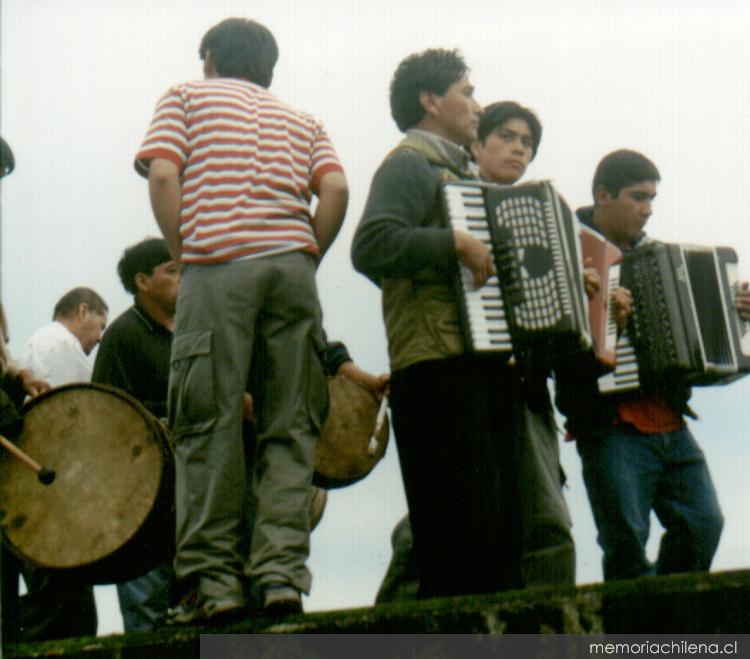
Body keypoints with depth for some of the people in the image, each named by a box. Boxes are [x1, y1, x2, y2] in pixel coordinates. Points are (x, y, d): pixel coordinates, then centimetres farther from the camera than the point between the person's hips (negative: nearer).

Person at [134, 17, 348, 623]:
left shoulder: (186, 97, 18)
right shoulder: (300, 120, 25)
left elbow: (163, 176, 1)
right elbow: (335, 190, 7)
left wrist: (184, 253, 7)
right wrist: (307, 258, 12)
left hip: (216, 267, -3)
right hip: (292, 267, 3)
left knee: (209, 426, -3)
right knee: (289, 427, 3)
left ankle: (213, 579, -7)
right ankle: (282, 572, -7)